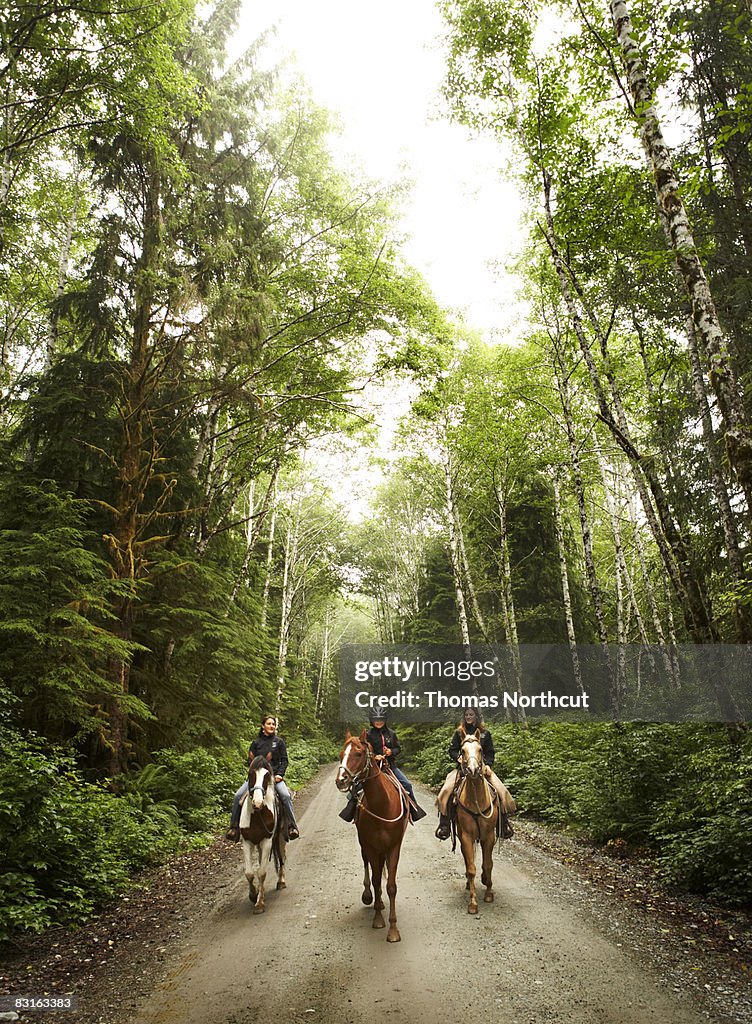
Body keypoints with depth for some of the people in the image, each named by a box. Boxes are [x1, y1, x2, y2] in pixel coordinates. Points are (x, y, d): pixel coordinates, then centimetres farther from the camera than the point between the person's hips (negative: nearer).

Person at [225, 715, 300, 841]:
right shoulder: (256, 743, 10)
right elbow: (250, 760, 8)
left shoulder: (279, 741, 7)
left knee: (285, 795, -27)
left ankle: (292, 826, -17)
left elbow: (284, 760, 6)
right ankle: (234, 827, -3)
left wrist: (280, 774, -9)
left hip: (275, 775, -2)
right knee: (238, 796, -16)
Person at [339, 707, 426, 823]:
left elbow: (398, 748, 12)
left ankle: (414, 808, 14)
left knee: (407, 784, -5)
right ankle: (350, 807, 2)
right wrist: (374, 756, -20)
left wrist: (392, 751, -10)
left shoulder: (391, 733, 6)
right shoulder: (369, 734, -2)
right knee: (357, 785, -19)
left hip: (390, 765, 2)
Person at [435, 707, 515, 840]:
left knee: (502, 791, -19)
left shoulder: (484, 733, 10)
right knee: (446, 790, -23)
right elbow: (452, 750, 8)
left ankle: (504, 822, -4)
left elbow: (491, 753, 11)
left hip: (482, 767, 1)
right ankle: (444, 824, -14)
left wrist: (487, 764, -7)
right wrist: (459, 758, -12)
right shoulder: (459, 732, 10)